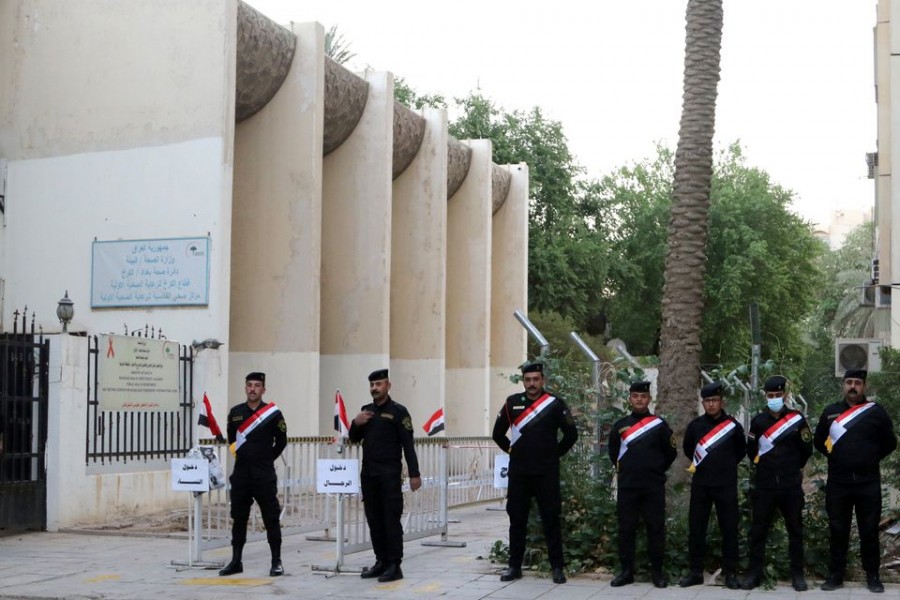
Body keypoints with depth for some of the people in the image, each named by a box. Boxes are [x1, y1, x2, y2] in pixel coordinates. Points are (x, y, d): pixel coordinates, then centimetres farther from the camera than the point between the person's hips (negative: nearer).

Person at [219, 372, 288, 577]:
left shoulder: (273, 414, -5)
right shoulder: (235, 413, 5)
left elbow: (281, 441, 5)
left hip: (265, 475, -3)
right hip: (240, 474, 3)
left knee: (271, 518, -1)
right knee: (238, 518, 8)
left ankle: (276, 562, 5)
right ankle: (236, 562, 15)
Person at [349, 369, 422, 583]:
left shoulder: (398, 411, -6)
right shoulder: (366, 411, 12)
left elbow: (408, 445, -9)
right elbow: (354, 439, 18)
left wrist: (414, 474, -15)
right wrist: (356, 423, -3)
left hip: (390, 474, -6)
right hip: (368, 474, 6)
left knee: (391, 519, -6)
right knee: (374, 519, 9)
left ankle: (394, 566, -4)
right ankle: (381, 561, 16)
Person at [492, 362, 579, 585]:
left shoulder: (555, 404, -3)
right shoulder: (512, 403, 5)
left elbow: (571, 434, 0)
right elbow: (498, 433, 16)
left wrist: (554, 454, 4)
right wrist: (512, 450, 10)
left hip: (546, 474, -3)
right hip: (518, 473, 3)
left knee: (551, 520, 0)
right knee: (517, 520, 7)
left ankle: (557, 567, 7)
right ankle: (514, 566, 15)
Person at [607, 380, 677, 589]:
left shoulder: (660, 425, 2)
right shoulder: (620, 425, 7)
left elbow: (670, 453, 8)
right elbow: (613, 453, 18)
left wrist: (656, 470, 10)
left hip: (654, 487, -2)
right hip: (627, 486, 2)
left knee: (656, 528, 1)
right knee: (626, 528, 3)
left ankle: (657, 571, 9)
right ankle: (626, 571, 10)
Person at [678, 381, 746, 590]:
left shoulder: (733, 425, -1)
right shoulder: (695, 425, 4)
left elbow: (741, 450, 14)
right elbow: (687, 448, 20)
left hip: (726, 486, -2)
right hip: (700, 485, 2)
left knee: (729, 529, 0)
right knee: (696, 528, 3)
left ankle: (731, 573, 6)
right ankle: (695, 572, 11)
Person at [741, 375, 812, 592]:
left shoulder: (797, 419, -3)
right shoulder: (758, 421, 2)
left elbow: (806, 450, 5)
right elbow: (751, 451, 11)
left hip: (791, 486, -1)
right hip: (763, 485, 1)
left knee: (795, 530, 6)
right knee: (758, 530, 4)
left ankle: (797, 574, 14)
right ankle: (754, 573, 12)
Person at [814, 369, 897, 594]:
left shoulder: (876, 412, 1)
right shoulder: (830, 412, 7)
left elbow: (890, 443, 8)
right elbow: (819, 441, 17)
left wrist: (871, 458, 5)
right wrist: (836, 456, 9)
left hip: (868, 482, -2)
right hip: (838, 482, 2)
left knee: (869, 531, 2)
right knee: (838, 530, 6)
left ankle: (873, 576, 12)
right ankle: (835, 575, 13)